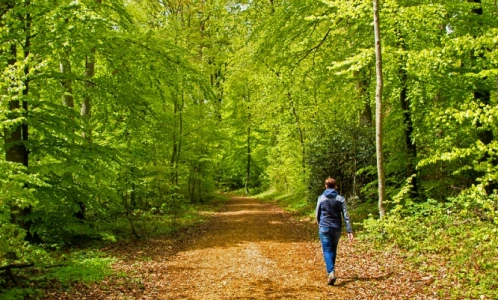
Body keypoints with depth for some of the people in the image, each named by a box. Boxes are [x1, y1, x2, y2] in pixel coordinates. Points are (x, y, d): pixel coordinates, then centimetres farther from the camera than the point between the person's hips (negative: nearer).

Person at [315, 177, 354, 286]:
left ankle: (331, 272, -23)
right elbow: (345, 216, -6)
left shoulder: (321, 198, -2)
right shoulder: (340, 199, -2)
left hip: (324, 228, -2)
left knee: (327, 250, -4)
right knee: (333, 250, 18)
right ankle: (331, 270, 29)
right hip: (337, 229, 2)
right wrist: (349, 231, -5)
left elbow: (317, 215, 7)